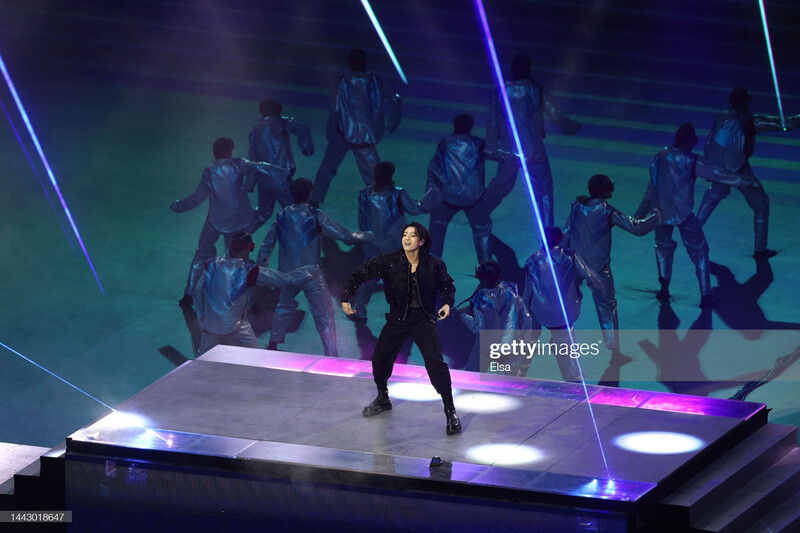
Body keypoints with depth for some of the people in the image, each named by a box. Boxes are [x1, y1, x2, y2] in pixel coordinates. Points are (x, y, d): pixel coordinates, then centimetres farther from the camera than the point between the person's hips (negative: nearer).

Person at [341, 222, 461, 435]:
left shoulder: (434, 265, -10)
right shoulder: (388, 261, -11)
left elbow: (447, 285, 9)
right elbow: (360, 274, -4)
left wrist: (447, 302, -8)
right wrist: (346, 297, -11)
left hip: (423, 319, -2)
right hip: (397, 318, 3)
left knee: (436, 363, -16)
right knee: (380, 359, 10)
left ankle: (450, 411, -5)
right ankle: (382, 399, 40)